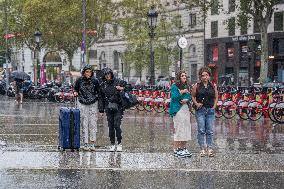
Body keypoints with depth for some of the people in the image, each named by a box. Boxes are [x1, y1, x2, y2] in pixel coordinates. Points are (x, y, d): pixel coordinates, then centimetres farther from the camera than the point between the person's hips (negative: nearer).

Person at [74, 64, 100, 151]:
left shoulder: (95, 81, -2)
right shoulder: (79, 80, -2)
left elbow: (99, 92, 6)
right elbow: (75, 89, 15)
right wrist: (75, 93, -8)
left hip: (93, 104, 0)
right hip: (82, 104, 0)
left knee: (93, 123, -4)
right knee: (84, 124, -1)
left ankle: (92, 143, 2)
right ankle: (85, 143, 3)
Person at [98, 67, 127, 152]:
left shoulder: (118, 82, -2)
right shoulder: (102, 85, 8)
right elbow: (101, 98, 12)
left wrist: (122, 88, -17)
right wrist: (101, 109, 9)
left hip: (118, 107, -3)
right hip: (108, 108, 3)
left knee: (117, 125, -10)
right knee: (110, 126, 4)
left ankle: (119, 143, 1)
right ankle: (112, 144, 12)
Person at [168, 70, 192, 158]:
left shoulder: (186, 86, 15)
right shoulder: (174, 86, -6)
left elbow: (189, 97, 12)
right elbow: (173, 97, -16)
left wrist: (186, 100, -8)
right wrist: (182, 92, -19)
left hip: (186, 109, 8)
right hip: (178, 110, -8)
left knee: (186, 129, 9)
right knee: (178, 129, -8)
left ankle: (183, 148, 17)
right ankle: (176, 150, -4)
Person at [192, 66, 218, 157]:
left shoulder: (213, 86, 7)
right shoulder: (197, 86, 2)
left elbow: (216, 97, 16)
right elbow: (193, 96, 10)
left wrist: (214, 106, 5)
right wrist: (196, 104, -5)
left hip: (210, 110, 1)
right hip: (200, 110, -1)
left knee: (210, 131, 2)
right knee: (201, 130, -3)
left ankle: (210, 149, 7)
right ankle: (203, 149, 3)